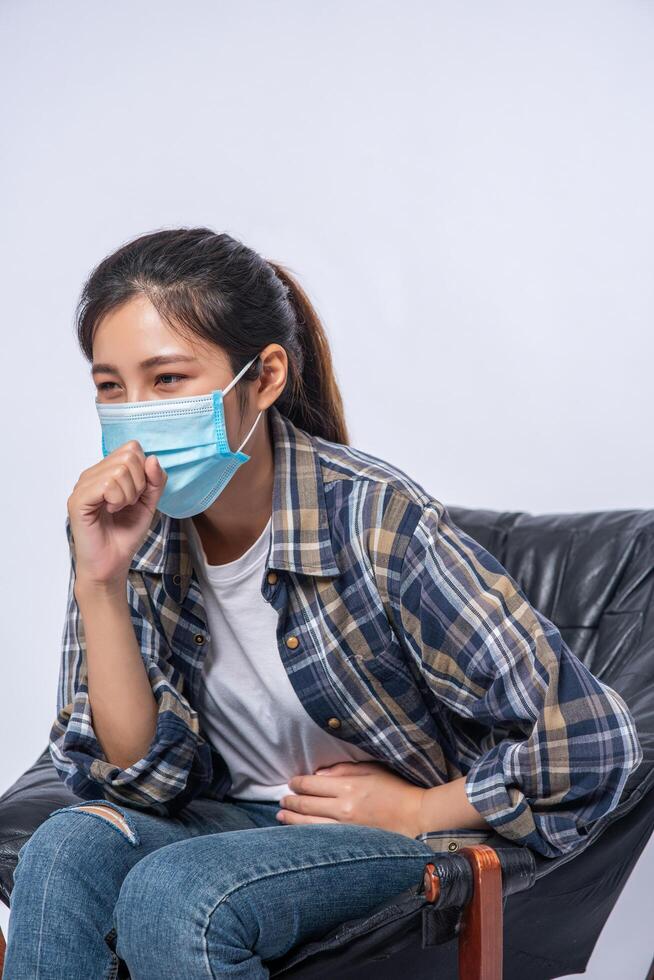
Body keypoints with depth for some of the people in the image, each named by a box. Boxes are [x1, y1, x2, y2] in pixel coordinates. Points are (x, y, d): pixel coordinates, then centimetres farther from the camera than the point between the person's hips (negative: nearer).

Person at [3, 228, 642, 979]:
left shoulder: (374, 521, -22)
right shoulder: (128, 524, -7)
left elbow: (588, 744, -20)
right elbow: (135, 770, -10)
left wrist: (419, 810, -10)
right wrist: (99, 581, -21)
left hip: (414, 833, -4)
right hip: (236, 816, 4)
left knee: (172, 896, -31)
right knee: (66, 849, -27)